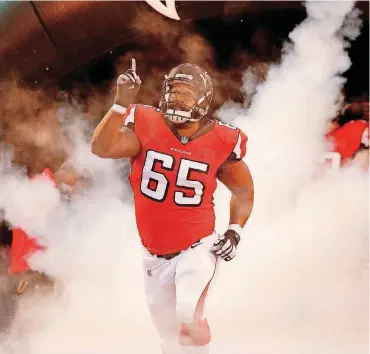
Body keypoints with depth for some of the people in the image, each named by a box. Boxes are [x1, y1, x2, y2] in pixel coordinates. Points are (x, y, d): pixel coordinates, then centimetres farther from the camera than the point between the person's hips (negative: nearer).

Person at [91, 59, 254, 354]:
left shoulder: (221, 142, -9)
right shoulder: (145, 126, -11)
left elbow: (244, 192, 7)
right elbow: (102, 148, -28)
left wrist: (235, 232, -5)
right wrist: (122, 102, -33)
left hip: (197, 249, -2)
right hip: (155, 256, 3)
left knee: (188, 315, -28)